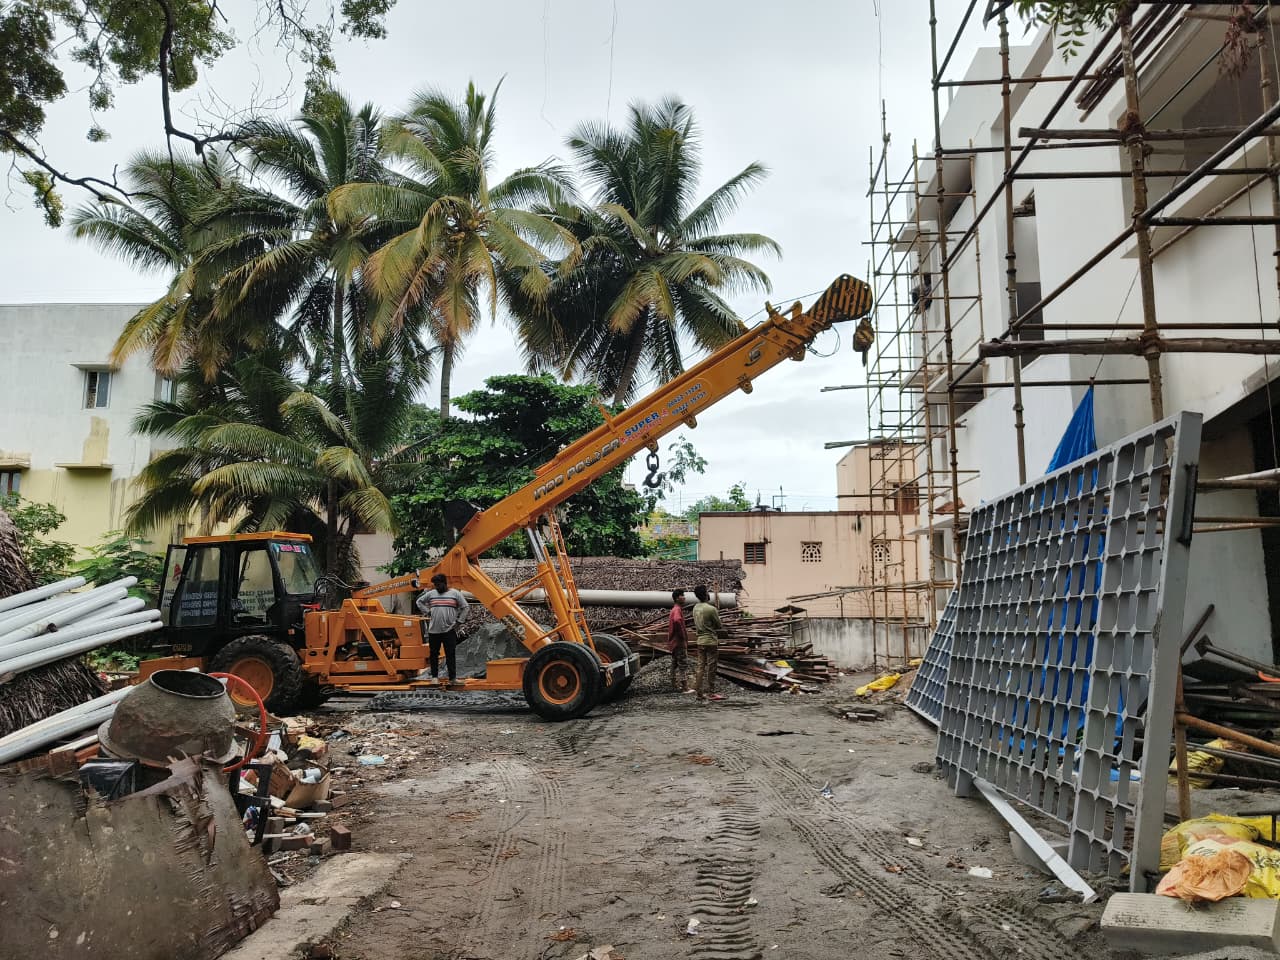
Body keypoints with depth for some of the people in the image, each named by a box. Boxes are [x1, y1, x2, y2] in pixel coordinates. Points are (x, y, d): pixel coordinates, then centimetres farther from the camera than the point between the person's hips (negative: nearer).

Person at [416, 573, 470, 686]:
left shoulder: (455, 594, 1)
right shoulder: (431, 594, 9)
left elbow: (464, 607, 4)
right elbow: (420, 601, 21)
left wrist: (459, 621, -2)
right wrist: (427, 612, 9)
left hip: (449, 630, -3)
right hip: (433, 630, 3)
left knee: (451, 655, -3)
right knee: (434, 654, 9)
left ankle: (452, 678, -1)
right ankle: (434, 676, 19)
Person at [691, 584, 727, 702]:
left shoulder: (695, 608, 6)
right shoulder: (711, 609, -16)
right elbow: (720, 626, -6)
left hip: (700, 641, 7)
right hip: (711, 641, -7)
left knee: (701, 667, 9)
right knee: (711, 668, 0)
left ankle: (699, 692, 11)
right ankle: (710, 693, 2)